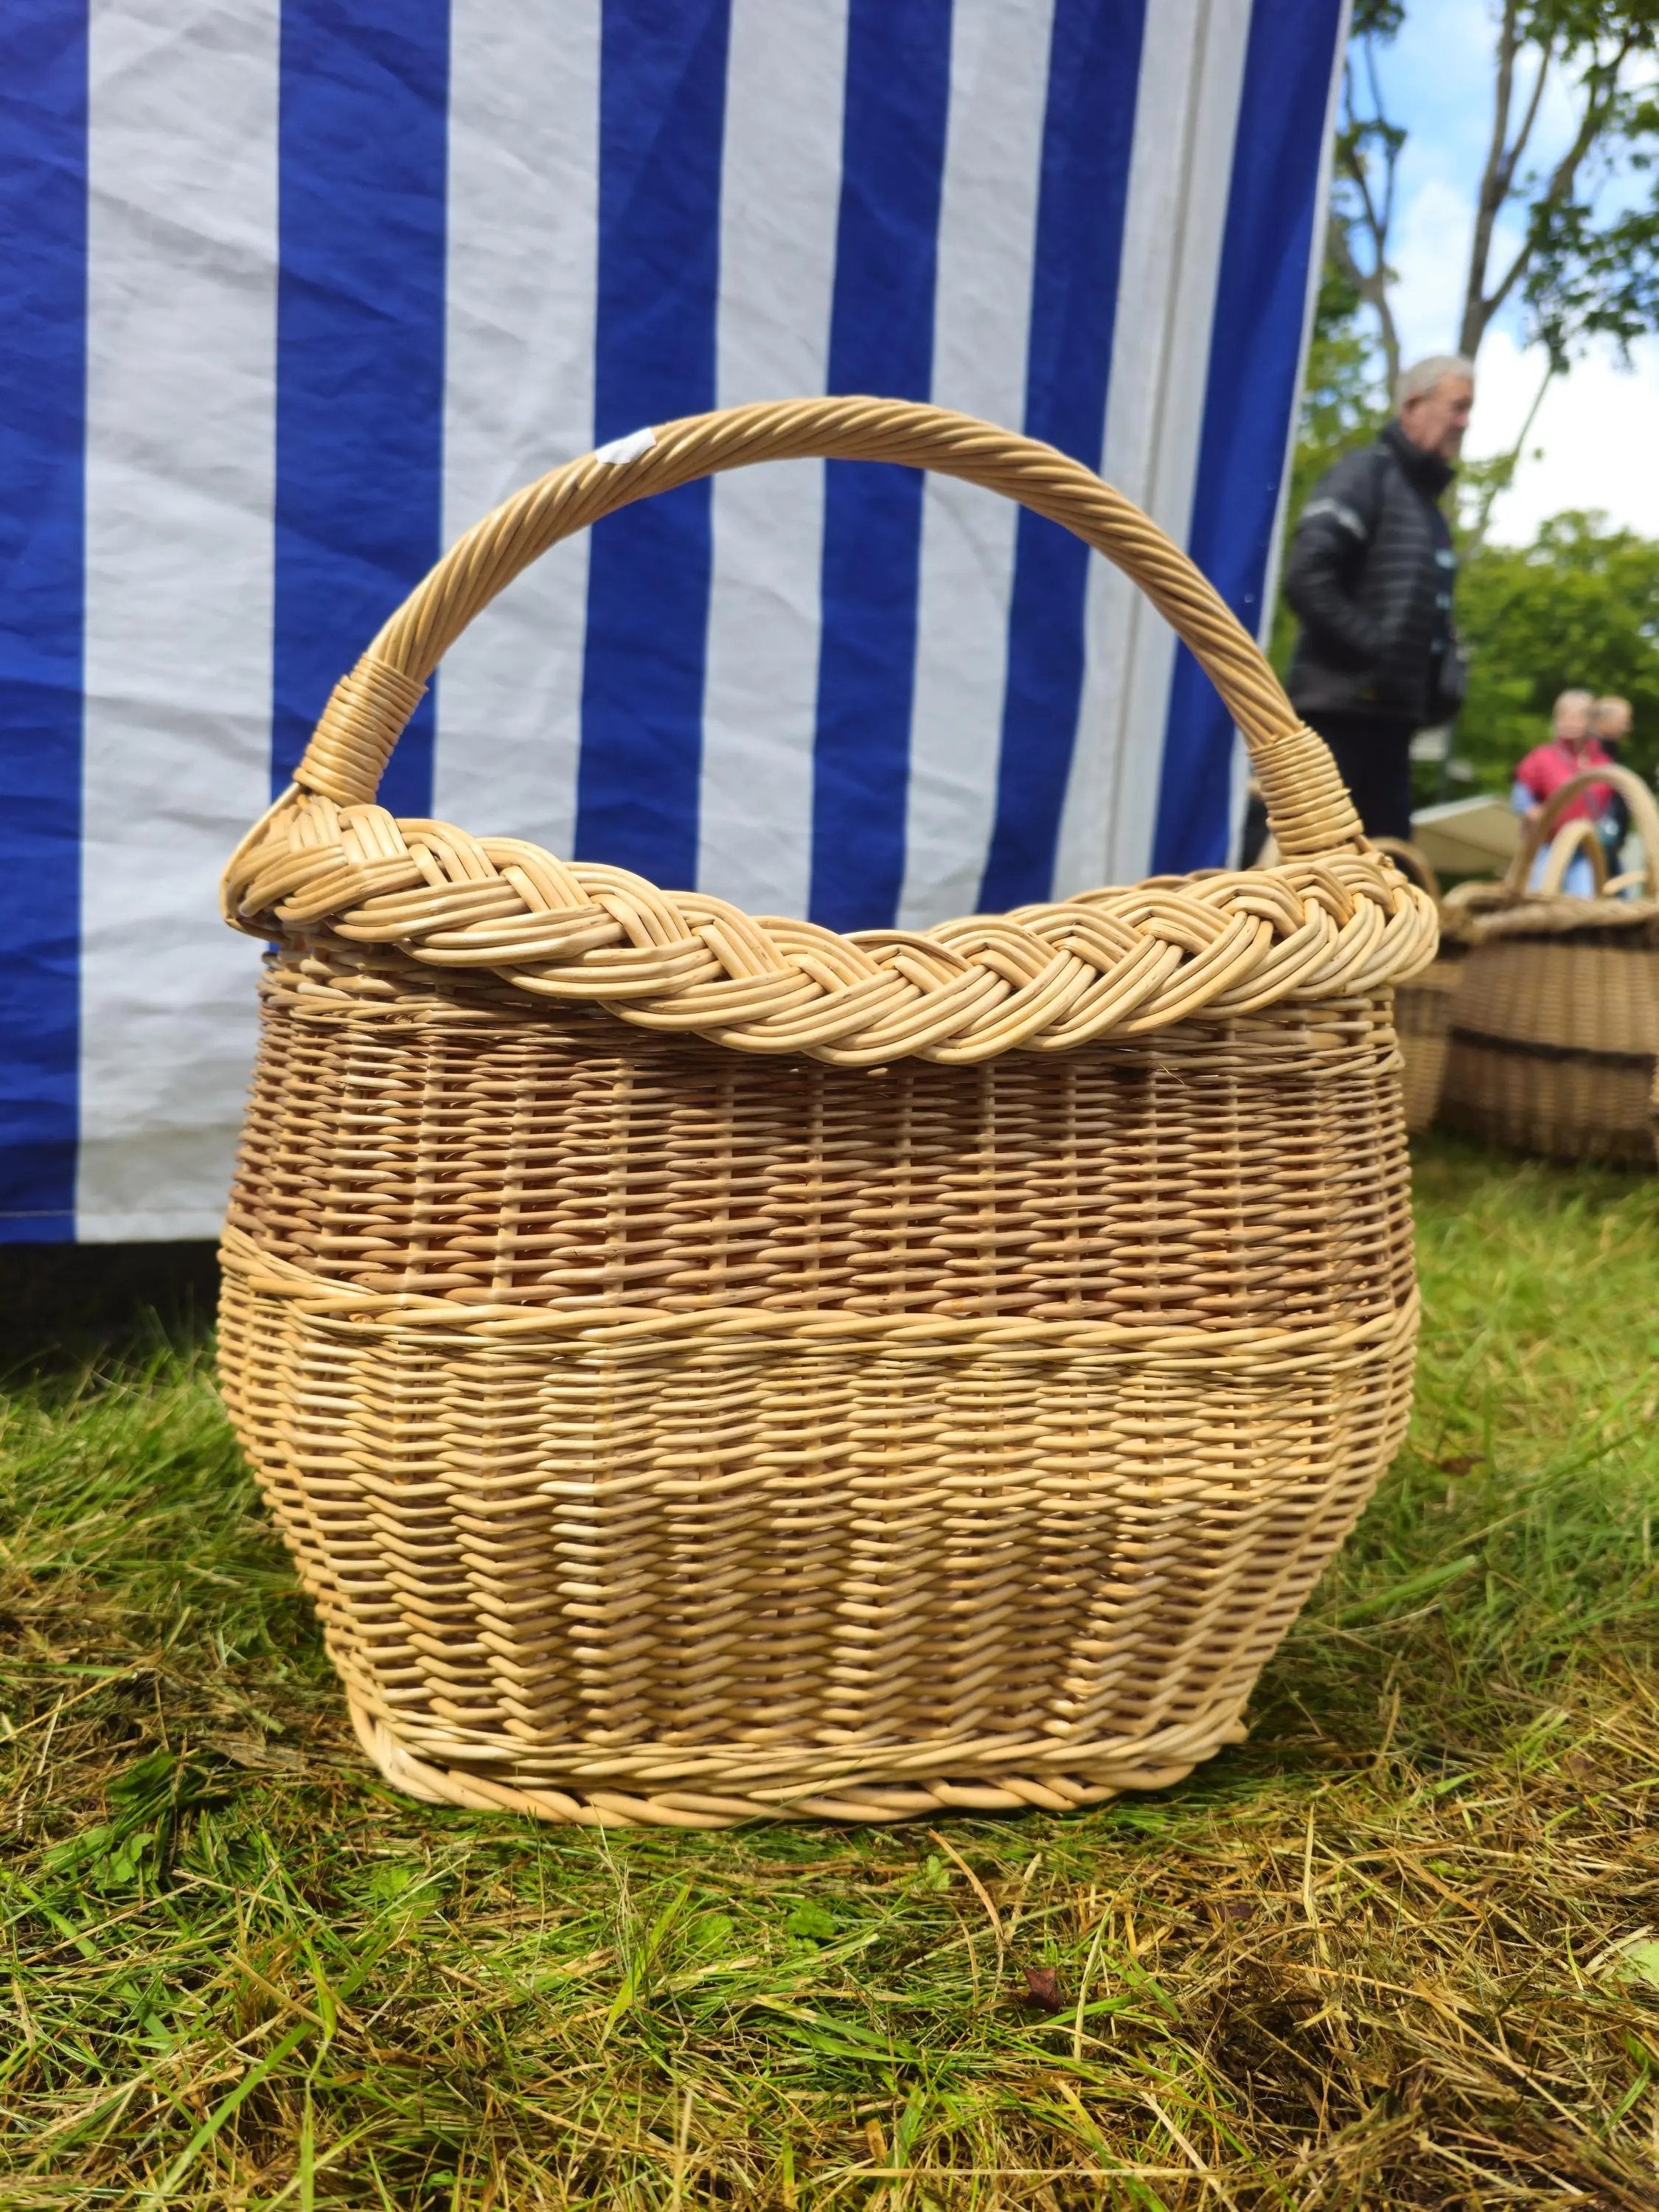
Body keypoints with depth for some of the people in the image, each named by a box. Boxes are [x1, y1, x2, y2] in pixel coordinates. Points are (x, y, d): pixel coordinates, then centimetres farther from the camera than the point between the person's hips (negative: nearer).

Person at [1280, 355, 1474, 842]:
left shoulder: (1428, 504, 23)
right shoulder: (1366, 473, -4)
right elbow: (1306, 577, -18)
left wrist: (1442, 679, 8)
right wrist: (1375, 650, -17)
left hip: (1392, 713, 9)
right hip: (1339, 707, -9)